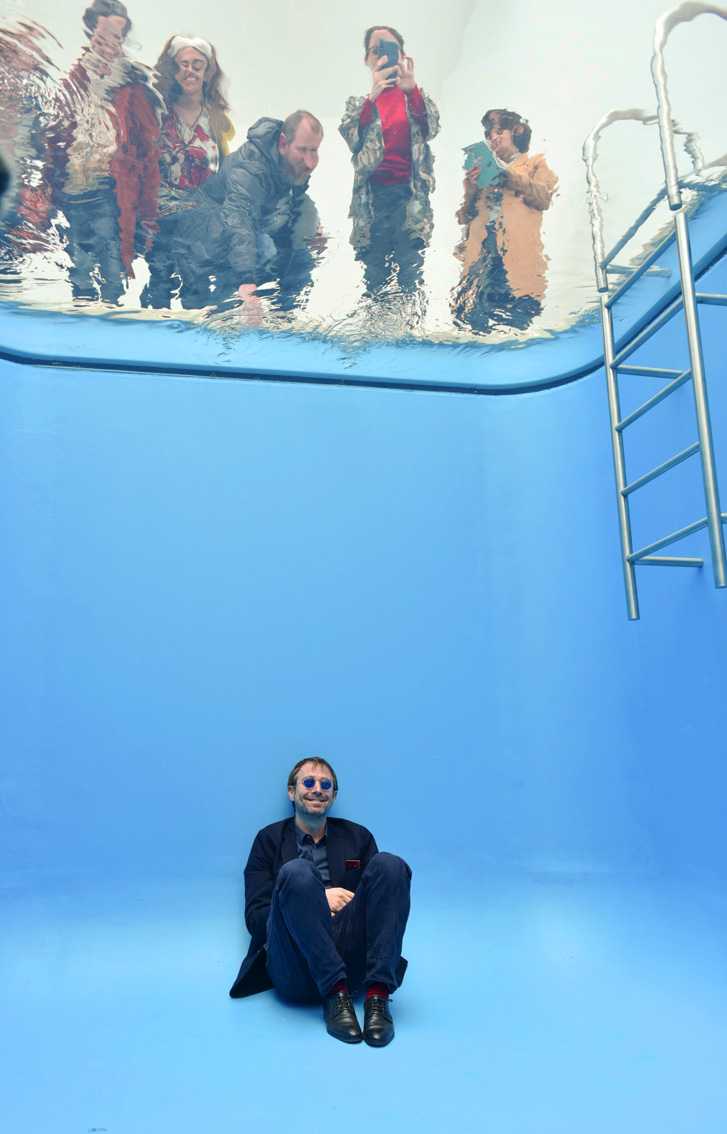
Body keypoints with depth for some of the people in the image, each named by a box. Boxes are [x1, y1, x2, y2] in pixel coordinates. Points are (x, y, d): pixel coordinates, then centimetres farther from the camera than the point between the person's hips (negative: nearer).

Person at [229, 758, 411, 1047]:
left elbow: (382, 901, 16)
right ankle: (335, 994, -30)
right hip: (295, 969, -2)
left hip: (351, 957, 2)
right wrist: (319, 900, -6)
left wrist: (351, 907, -7)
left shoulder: (359, 837, 23)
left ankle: (378, 994, -29)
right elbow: (255, 918, 7)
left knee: (389, 863, -20)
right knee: (297, 870, -29)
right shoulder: (269, 840, 17)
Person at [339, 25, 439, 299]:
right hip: (372, 195, 1)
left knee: (411, 272, -11)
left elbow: (430, 129, -5)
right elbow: (351, 138, -4)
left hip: (410, 193, 0)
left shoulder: (416, 97, 16)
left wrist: (411, 89, -22)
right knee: (373, 276, -6)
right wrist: (372, 97, -19)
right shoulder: (358, 103, 16)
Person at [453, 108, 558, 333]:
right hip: (480, 253, 3)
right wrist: (471, 190, 5)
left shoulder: (535, 163, 22)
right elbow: (464, 218, 24)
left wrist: (508, 169, 8)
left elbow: (543, 199, 2)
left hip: (518, 254, -3)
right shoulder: (484, 171, 31)